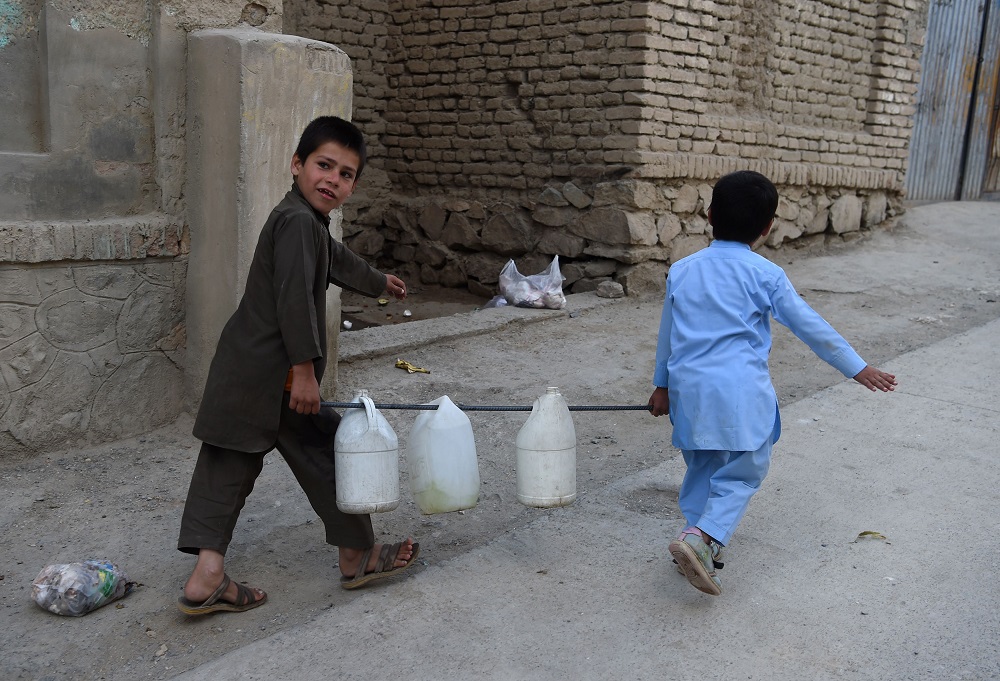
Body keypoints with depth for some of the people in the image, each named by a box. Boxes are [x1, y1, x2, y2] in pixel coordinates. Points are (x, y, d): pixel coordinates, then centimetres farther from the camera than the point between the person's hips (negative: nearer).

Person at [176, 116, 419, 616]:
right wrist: (305, 370, -24)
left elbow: (338, 261, 36)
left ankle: (207, 577, 9)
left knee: (229, 466, 7)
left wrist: (380, 282, 53)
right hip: (275, 373, -10)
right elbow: (294, 299, -24)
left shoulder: (308, 223, 17)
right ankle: (358, 556, 21)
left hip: (241, 369, 10)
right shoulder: (299, 221, -16)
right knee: (325, 456, 5)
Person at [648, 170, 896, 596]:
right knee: (742, 473, 3)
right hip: (741, 392, -4)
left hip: (689, 388, 5)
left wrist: (662, 384, 28)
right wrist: (857, 368, 10)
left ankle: (700, 542, 25)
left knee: (701, 468, 19)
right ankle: (702, 538, -15)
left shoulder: (681, 271, 7)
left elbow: (667, 333, 16)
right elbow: (810, 327, 0)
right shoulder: (765, 275, -4)